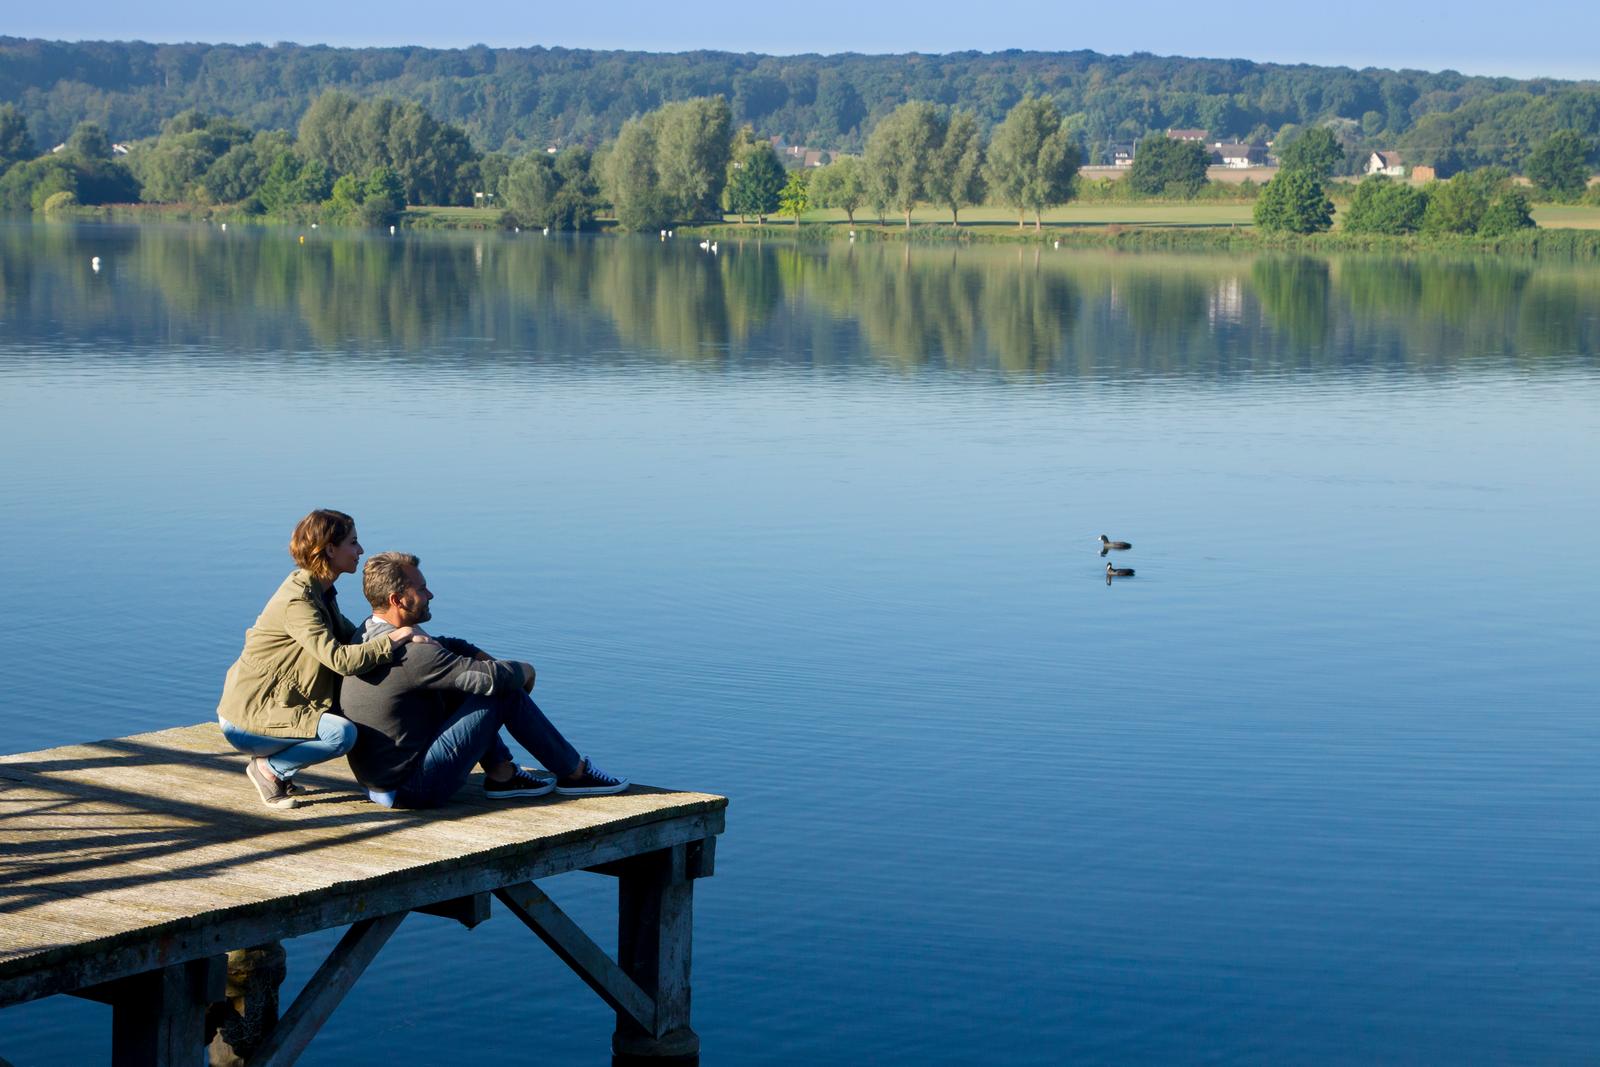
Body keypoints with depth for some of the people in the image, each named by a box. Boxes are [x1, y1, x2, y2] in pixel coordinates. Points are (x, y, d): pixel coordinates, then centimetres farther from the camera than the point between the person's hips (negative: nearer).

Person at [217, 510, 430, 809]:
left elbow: (352, 636, 15)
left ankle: (274, 766, 11)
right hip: (245, 720, -10)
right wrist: (400, 636, -24)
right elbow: (340, 659, -30)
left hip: (273, 703, 10)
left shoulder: (321, 591, 9)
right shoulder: (297, 601, -22)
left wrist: (399, 634, -3)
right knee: (342, 733, -25)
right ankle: (269, 768, -4)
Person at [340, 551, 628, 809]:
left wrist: (483, 657, 6)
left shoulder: (367, 636, 6)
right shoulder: (411, 652, -25)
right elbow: (493, 678, -22)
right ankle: (575, 773, 8)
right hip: (412, 787, -10)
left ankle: (502, 775, 22)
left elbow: (446, 645, 22)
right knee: (505, 693, -7)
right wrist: (525, 670, -1)